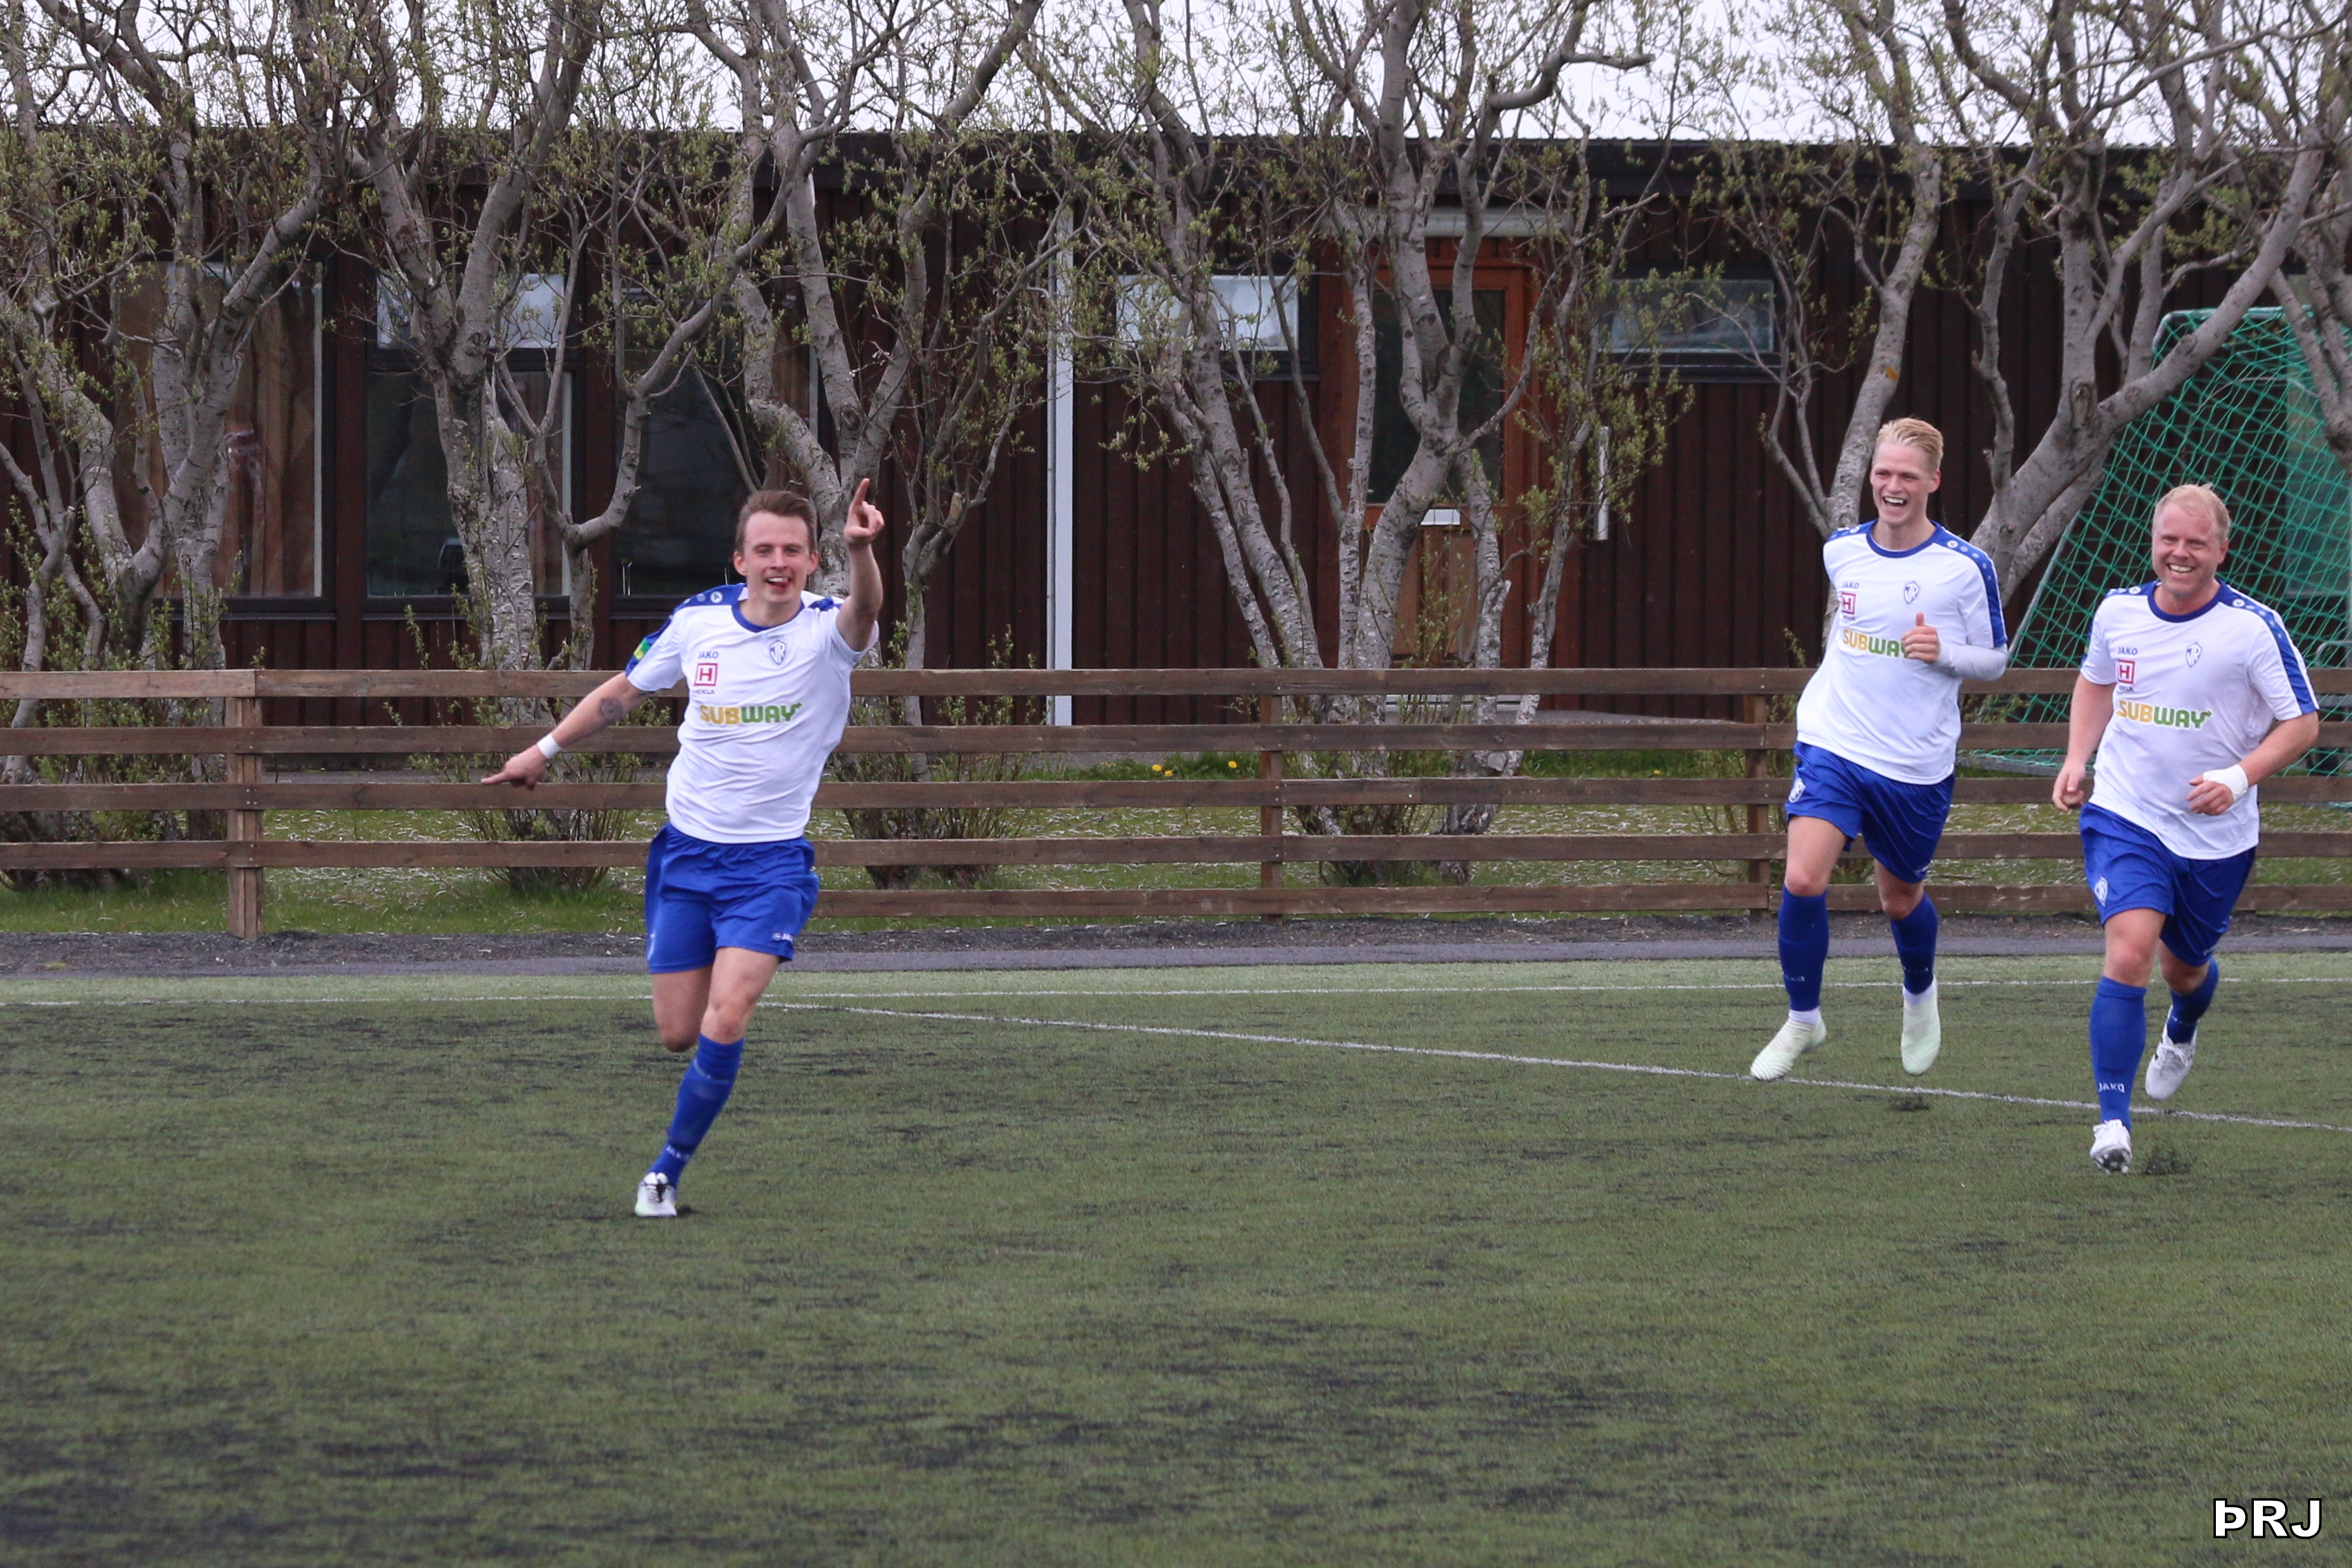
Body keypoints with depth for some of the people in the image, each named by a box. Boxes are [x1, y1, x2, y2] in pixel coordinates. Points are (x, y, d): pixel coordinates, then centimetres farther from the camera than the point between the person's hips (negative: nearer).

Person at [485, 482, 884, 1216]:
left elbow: (865, 609, -39)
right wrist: (544, 749, 21)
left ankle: (668, 1169, 3)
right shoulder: (698, 620, -2)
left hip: (771, 860, -3)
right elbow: (622, 691, 17)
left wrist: (860, 550, -60)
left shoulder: (826, 629, -13)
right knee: (677, 1032, 5)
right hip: (686, 847, 3)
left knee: (724, 1025, -16)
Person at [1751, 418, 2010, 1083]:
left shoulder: (1965, 567, -8)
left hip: (1917, 765, -2)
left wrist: (1943, 653, -19)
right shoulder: (1841, 552, 3)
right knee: (1802, 881, -17)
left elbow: (1995, 659, 0)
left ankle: (1919, 996, 47)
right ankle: (1803, 1020, 2)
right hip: (1833, 746, 2)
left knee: (1901, 898, 14)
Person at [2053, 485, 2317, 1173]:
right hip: (2125, 816, 0)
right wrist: (2077, 759, 6)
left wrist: (2239, 777, -21)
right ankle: (2112, 1120, -20)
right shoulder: (2118, 612, -1)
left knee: (2184, 965, 17)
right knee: (2129, 950, -20)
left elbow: (2301, 723, -7)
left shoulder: (2254, 627, -12)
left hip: (2215, 832, 0)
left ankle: (2182, 1034, 57)